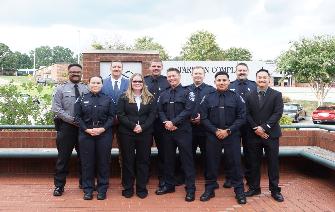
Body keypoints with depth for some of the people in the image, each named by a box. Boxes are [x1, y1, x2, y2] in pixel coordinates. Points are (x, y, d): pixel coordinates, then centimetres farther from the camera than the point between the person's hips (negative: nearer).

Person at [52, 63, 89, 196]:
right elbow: (56, 108, -5)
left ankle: (84, 182, 26)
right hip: (66, 127, -2)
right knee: (63, 157, 2)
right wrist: (71, 119, -14)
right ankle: (59, 185, 12)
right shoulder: (61, 89, 3)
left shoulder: (86, 89, 7)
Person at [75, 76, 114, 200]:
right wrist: (87, 129, -11)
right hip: (86, 134, 0)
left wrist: (103, 128, -13)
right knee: (87, 162, 3)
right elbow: (78, 117, 3)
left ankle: (102, 189, 13)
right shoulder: (82, 99, 8)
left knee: (103, 162, 3)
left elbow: (111, 117, 2)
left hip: (104, 134, 0)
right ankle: (88, 189, 13)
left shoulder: (107, 100, 7)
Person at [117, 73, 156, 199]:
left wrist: (142, 127, -14)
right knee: (128, 160, 4)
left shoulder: (150, 98, 7)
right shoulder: (124, 98, 3)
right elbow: (120, 115, -4)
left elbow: (152, 115, 0)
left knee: (143, 160, 5)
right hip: (127, 133, -1)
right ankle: (128, 188, 14)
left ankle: (142, 188, 15)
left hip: (145, 133, 1)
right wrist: (133, 126, -16)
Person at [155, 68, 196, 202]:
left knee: (186, 159, -2)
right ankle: (169, 185, 25)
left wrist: (173, 122, -17)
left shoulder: (187, 92, -1)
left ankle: (190, 188, 4)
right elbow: (160, 111, 10)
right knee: (168, 158, 12)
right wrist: (166, 122, -10)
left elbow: (188, 110, -11)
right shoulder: (163, 94, 15)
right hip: (167, 131, 5)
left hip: (183, 130, -5)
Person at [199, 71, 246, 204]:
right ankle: (210, 189, 20)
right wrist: (215, 131, -10)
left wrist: (228, 131, -11)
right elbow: (204, 118, 2)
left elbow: (241, 117, -2)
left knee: (235, 162, 2)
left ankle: (239, 190, 13)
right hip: (213, 136, 1)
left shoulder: (236, 97, 2)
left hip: (232, 136, -1)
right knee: (211, 162, 8)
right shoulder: (208, 98, 5)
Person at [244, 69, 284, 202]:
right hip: (254, 135, 2)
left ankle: (275, 190, 14)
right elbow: (247, 114, 3)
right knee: (254, 163, 9)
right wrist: (256, 129, -11)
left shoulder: (276, 95, 1)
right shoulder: (250, 96, 9)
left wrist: (264, 127, -15)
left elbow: (278, 113, -8)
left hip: (271, 134, -2)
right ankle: (254, 188, 20)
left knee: (273, 163, 4)